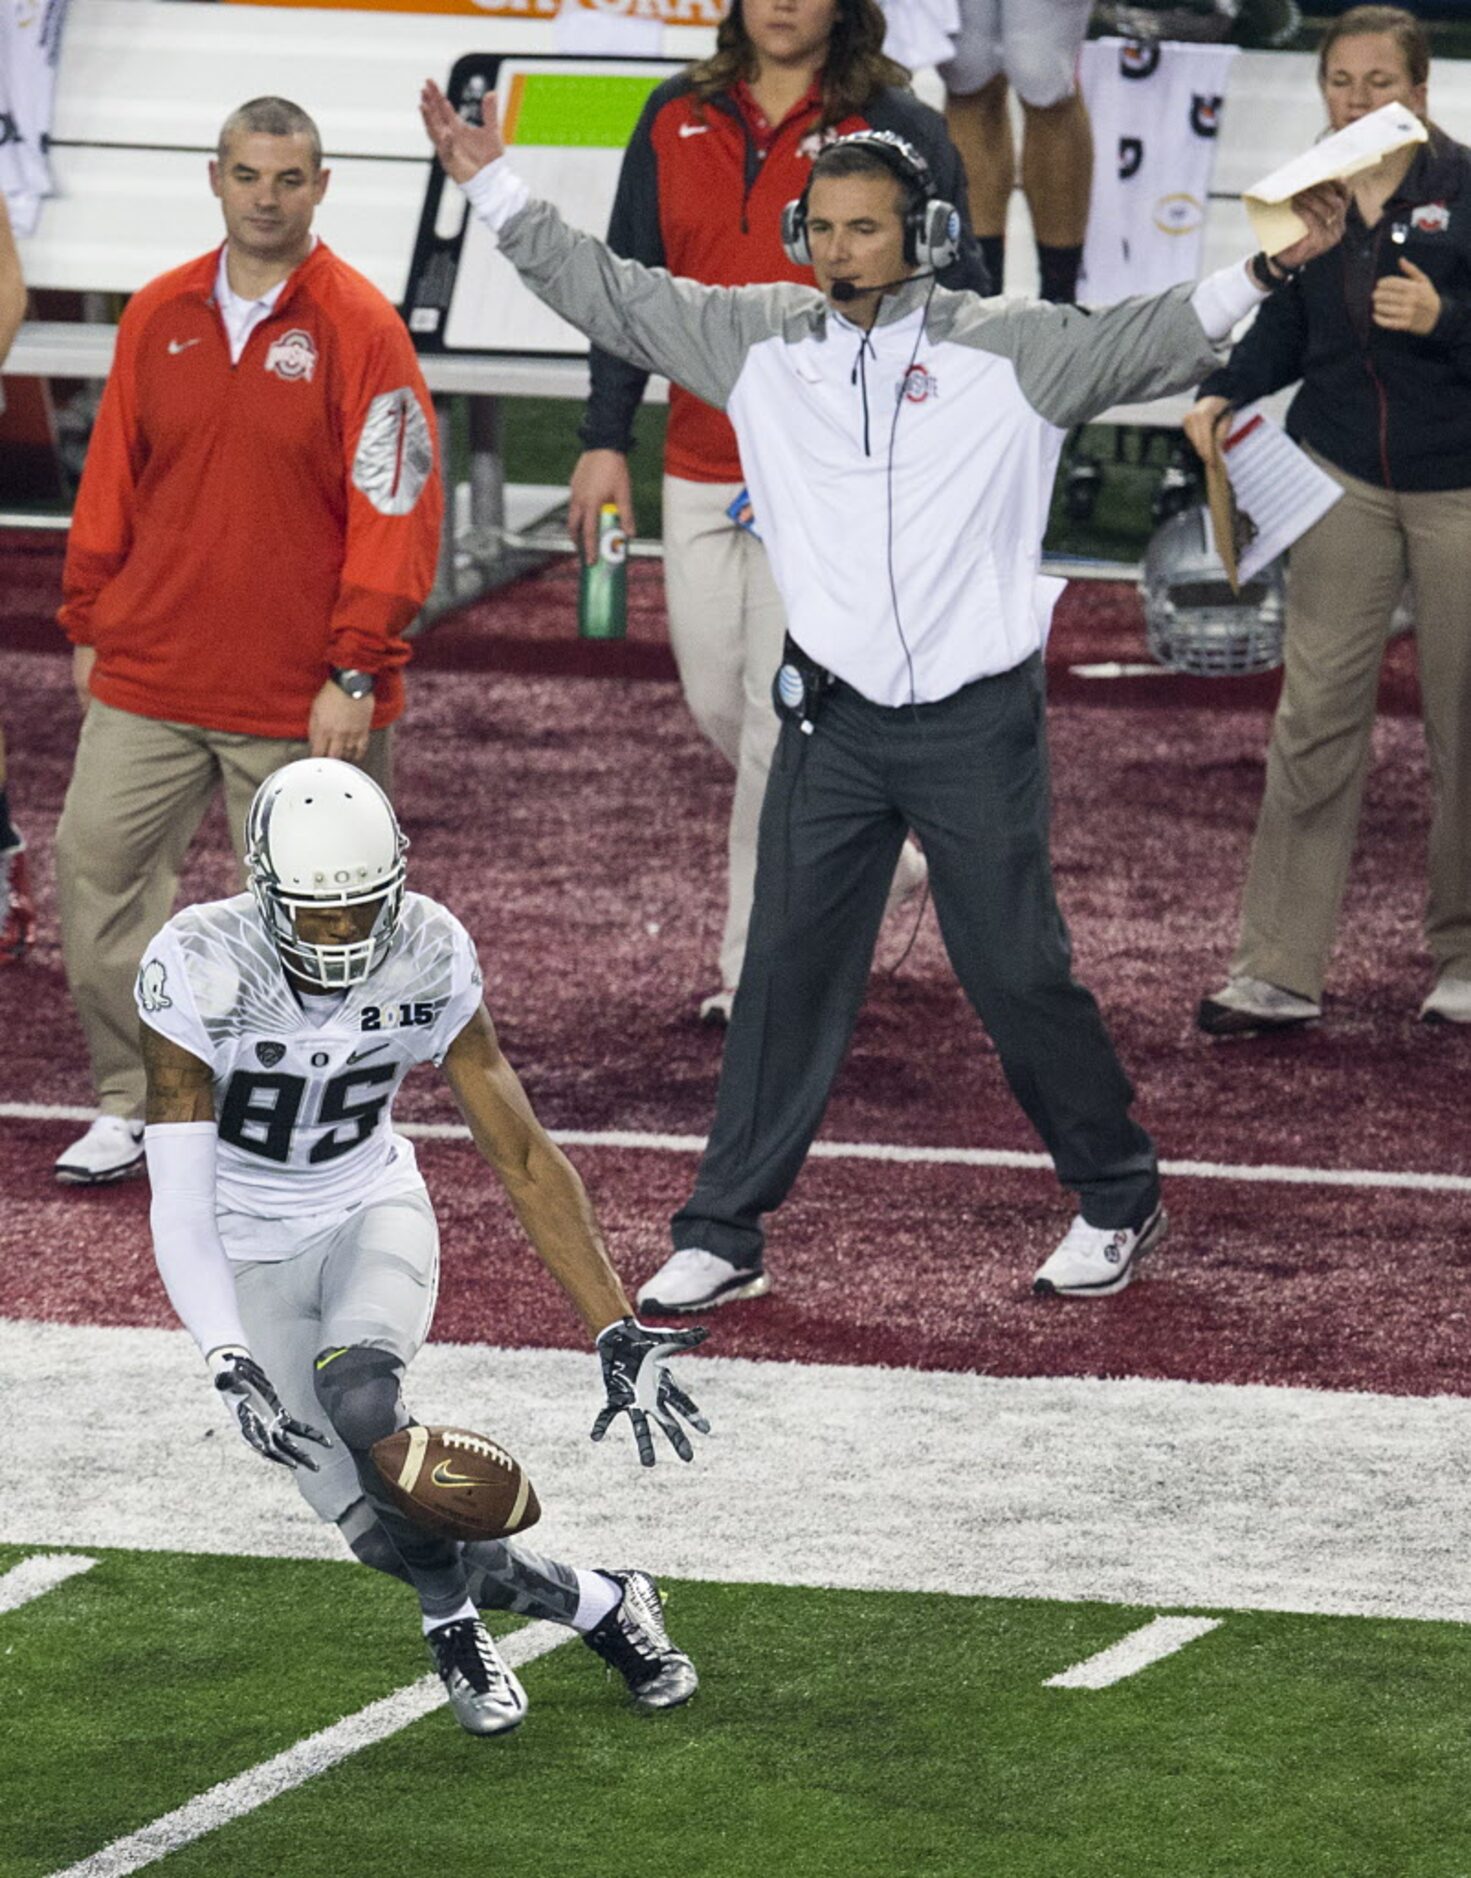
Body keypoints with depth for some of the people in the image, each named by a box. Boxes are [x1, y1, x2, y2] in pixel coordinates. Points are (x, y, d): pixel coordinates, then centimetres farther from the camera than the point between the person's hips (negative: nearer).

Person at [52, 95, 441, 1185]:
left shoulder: (361, 329, -7)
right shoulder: (159, 317, 7)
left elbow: (395, 510, -9)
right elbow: (113, 482, 14)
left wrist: (356, 671, -13)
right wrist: (90, 624, 12)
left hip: (303, 703, -4)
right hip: (149, 678, 4)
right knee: (99, 870, 1)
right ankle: (132, 1104, 12)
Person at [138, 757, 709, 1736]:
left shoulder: (429, 958, -18)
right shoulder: (200, 973, -26)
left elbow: (524, 1157, -11)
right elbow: (179, 1204, -25)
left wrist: (618, 1331, -14)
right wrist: (231, 1364, -38)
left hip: (374, 1213, 1)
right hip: (256, 1255, -1)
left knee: (360, 1398, -32)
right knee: (387, 1533, -12)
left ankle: (454, 1621, -8)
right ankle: (603, 1606, 12)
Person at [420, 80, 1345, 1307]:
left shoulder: (1006, 350, -5)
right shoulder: (761, 339, 4)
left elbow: (1148, 343, -9)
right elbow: (612, 296, 10)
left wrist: (1267, 270, -23)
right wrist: (497, 190, 8)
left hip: (978, 723, -3)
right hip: (834, 721, 3)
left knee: (1019, 975, 3)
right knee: (787, 974, 5)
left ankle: (1118, 1199, 23)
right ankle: (723, 1237, 11)